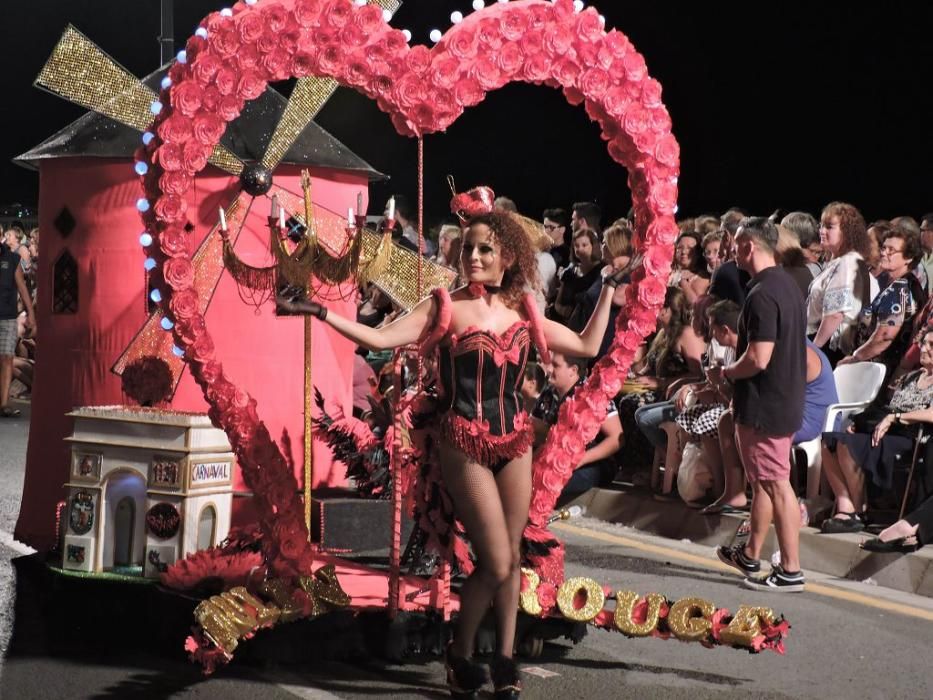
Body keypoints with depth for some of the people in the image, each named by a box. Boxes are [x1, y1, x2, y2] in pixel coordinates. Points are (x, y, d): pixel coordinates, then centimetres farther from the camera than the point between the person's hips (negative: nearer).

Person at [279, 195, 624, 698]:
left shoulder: (522, 312, 6)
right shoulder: (445, 306, -6)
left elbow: (587, 346, 13)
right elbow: (381, 339, -16)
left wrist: (608, 290, 13)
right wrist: (321, 313, -25)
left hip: (515, 441, 5)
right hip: (466, 446, -5)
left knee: (512, 558, 8)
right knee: (496, 565, -6)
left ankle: (504, 660, 22)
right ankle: (460, 655, 16)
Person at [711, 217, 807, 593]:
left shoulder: (762, 295, -21)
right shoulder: (787, 285, 10)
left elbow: (758, 358, -26)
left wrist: (725, 374, -8)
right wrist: (735, 376, 19)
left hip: (764, 406, -10)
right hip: (786, 399, 10)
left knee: (776, 484, -3)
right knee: (763, 480, 19)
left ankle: (790, 571, 3)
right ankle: (750, 554, 31)